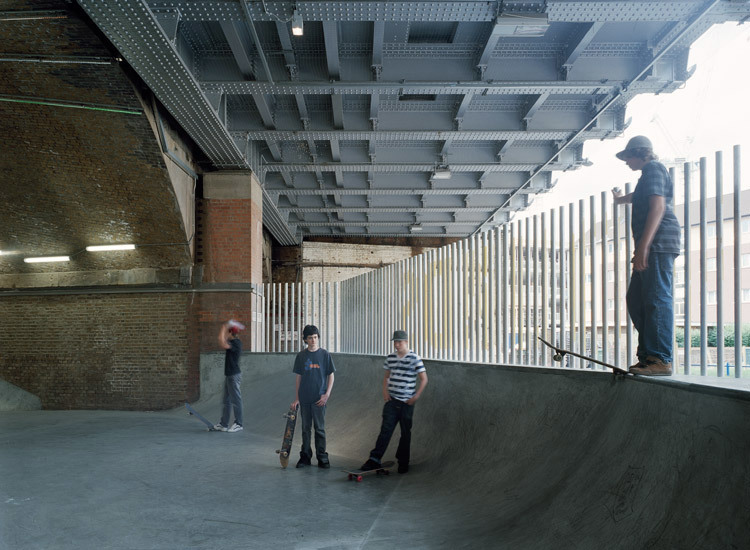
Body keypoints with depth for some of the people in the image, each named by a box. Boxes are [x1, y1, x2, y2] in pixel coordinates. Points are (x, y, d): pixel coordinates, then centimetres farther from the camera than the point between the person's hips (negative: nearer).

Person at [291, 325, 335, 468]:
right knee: (306, 428, 9)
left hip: (319, 398, -2)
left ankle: (322, 457, 11)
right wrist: (296, 398, 5)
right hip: (304, 398, 2)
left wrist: (327, 395, -8)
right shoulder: (301, 356, 4)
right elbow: (298, 377, 8)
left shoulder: (325, 355, -1)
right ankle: (305, 456, 18)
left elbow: (331, 376, 2)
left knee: (320, 428, 2)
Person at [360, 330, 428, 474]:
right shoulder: (390, 358, 7)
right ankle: (375, 459, -9)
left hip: (407, 403, -3)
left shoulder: (415, 359, -6)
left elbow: (424, 379, -5)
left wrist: (416, 396, -11)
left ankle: (403, 462, 20)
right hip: (392, 401, 3)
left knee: (405, 433, 7)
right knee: (385, 429, -6)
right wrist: (385, 390, 4)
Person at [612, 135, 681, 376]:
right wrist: (621, 199, 72)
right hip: (653, 248, 11)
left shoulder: (653, 169, -4)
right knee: (636, 300, 10)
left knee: (657, 299, -15)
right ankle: (648, 354, 11)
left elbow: (658, 206, -18)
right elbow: (639, 197, 51)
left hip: (658, 244, -11)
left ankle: (661, 360, -17)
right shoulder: (650, 172, 27)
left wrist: (643, 245, -26)